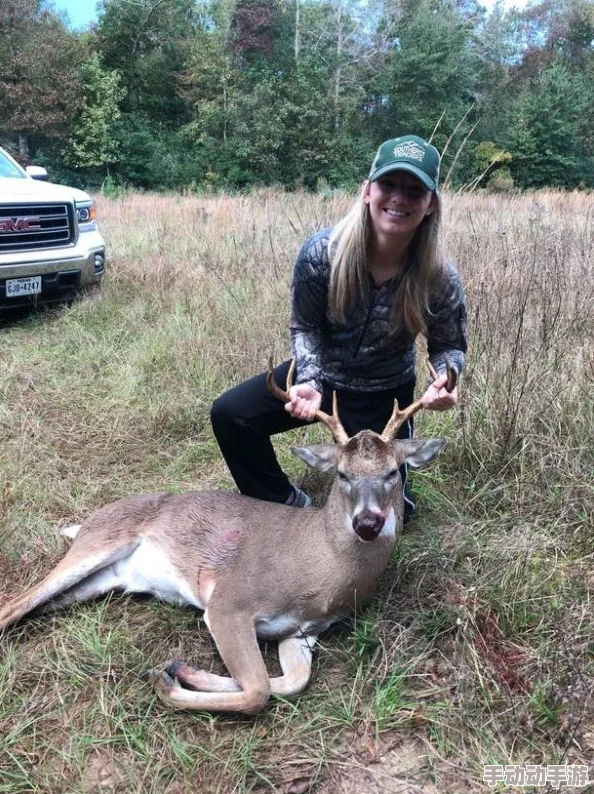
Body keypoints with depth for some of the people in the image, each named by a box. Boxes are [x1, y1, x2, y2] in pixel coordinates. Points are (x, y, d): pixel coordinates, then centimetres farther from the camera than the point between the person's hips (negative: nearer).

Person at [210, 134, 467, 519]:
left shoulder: (440, 276, -24)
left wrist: (445, 379, -32)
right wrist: (309, 382, -29)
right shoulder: (321, 252, -24)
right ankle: (285, 504, 7)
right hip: (321, 374, 1)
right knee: (229, 414, -15)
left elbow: (449, 345, -9)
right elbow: (305, 328, -11)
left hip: (385, 395, -1)